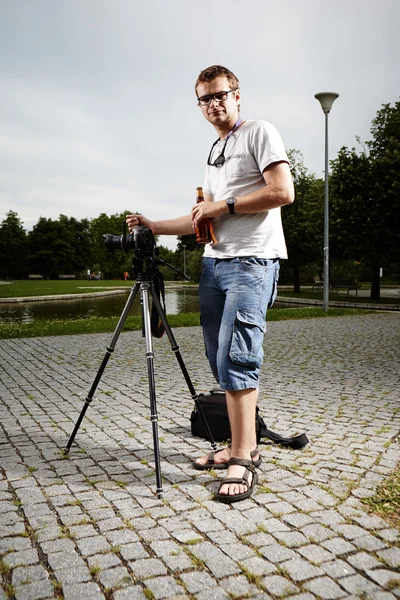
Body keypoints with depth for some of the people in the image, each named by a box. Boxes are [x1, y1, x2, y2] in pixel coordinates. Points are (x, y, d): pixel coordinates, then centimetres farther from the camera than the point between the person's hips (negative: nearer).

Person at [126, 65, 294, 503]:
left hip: (252, 261, -8)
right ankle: (241, 447, 16)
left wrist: (224, 205, -8)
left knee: (235, 357, -17)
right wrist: (153, 226, 16)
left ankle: (244, 460, -9)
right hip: (213, 262, 8)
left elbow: (283, 191, -12)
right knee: (220, 360, 6)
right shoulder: (213, 154, 27)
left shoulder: (259, 133, 3)